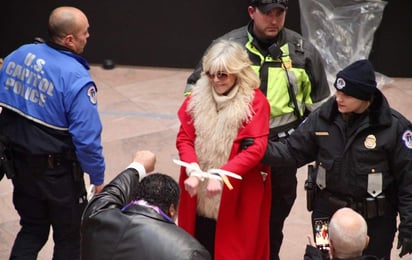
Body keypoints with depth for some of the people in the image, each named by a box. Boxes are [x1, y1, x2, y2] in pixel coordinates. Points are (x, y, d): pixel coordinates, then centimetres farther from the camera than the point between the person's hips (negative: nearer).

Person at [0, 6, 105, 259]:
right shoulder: (76, 79, -23)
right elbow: (87, 139, -23)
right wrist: (98, 178, -10)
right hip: (58, 172, -6)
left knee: (32, 229, 23)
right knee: (68, 238, 14)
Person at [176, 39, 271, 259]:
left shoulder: (255, 102, -12)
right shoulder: (198, 96, 3)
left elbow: (256, 148, -18)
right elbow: (184, 138, 1)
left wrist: (221, 175, -26)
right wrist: (193, 171, -17)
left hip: (237, 195, -4)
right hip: (199, 194, 4)